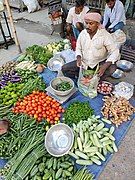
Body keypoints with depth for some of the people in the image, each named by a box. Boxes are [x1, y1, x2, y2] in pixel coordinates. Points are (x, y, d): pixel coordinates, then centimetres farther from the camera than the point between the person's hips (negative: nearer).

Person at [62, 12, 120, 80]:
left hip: (99, 63, -3)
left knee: (112, 68, -32)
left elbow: (115, 52, -17)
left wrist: (105, 65, -33)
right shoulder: (83, 33, -4)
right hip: (84, 62, 4)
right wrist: (79, 57, -14)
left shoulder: (105, 35, -15)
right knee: (64, 69, -12)